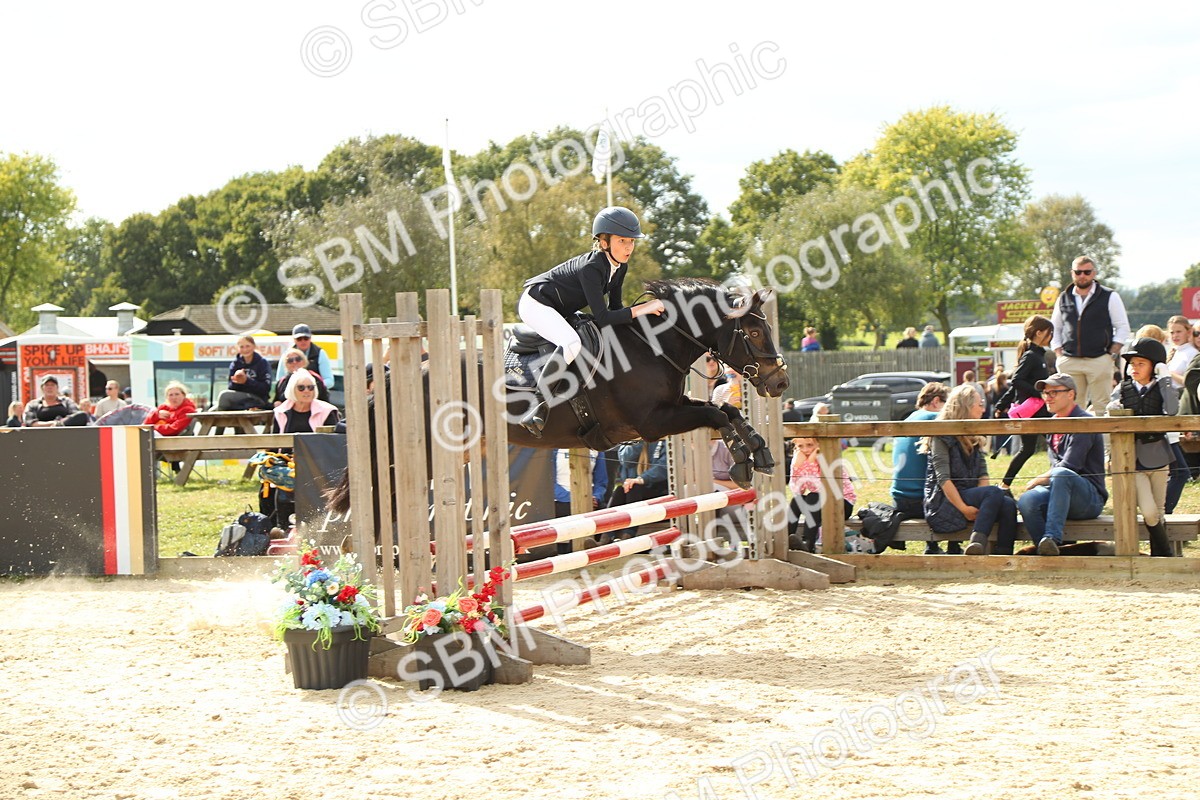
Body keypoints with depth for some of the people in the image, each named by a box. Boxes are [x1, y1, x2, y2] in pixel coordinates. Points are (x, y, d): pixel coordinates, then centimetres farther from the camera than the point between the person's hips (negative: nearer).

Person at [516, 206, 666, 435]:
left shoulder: (620, 267, -2)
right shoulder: (591, 268, -29)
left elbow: (615, 308, 6)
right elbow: (602, 318, -31)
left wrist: (647, 309, -9)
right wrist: (640, 310, -31)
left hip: (559, 311, 10)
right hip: (534, 303, -10)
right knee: (572, 343, -35)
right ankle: (538, 405, -32)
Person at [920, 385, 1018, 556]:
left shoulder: (974, 438, 20)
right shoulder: (941, 437, -3)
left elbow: (983, 473, 12)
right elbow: (943, 478, -13)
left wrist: (983, 501, -9)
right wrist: (964, 509, -23)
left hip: (969, 497, 7)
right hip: (943, 502, -7)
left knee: (1007, 504, -24)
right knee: (995, 493, -31)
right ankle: (976, 544, -45)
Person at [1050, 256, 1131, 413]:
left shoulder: (1109, 297, 4)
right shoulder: (1063, 299, 13)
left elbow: (1123, 328, 4)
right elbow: (1055, 329, 20)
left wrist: (1111, 355, -5)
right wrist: (1060, 356, 8)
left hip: (1100, 360, -3)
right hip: (1069, 362, 3)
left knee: (1101, 406, -6)